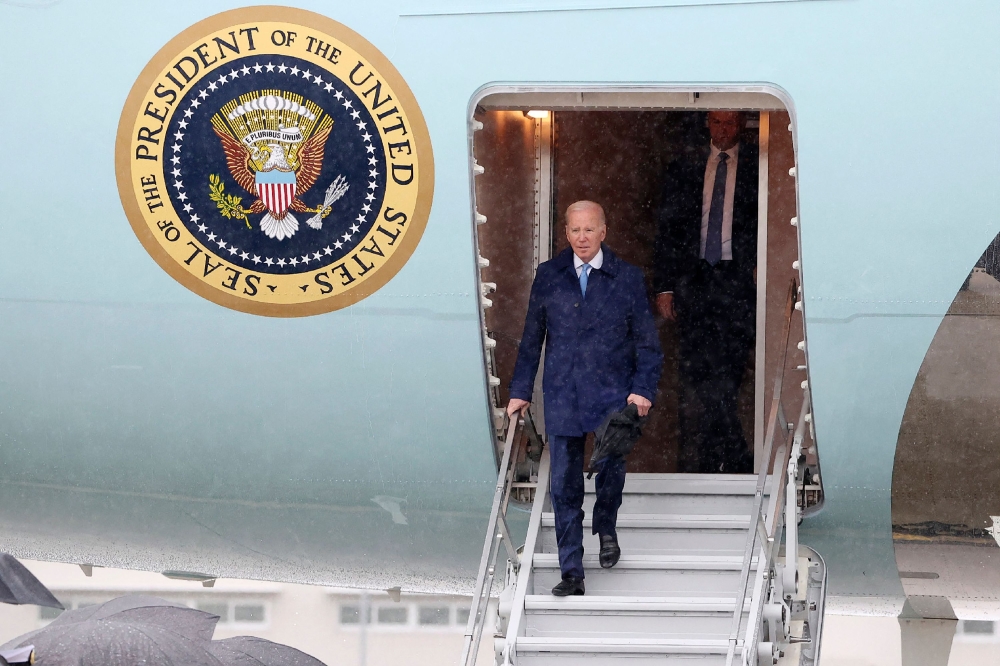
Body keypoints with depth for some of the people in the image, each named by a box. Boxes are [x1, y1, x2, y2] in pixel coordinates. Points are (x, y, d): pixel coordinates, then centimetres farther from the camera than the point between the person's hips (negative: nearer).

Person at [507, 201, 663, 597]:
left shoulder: (627, 278, 2)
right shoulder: (548, 277, 7)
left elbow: (646, 340, 5)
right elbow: (531, 339, 13)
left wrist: (642, 388, -6)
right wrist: (520, 391, 10)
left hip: (612, 391, -1)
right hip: (562, 395, 1)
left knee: (611, 466, -5)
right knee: (564, 484, -1)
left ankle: (606, 527, 30)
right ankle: (571, 574, 5)